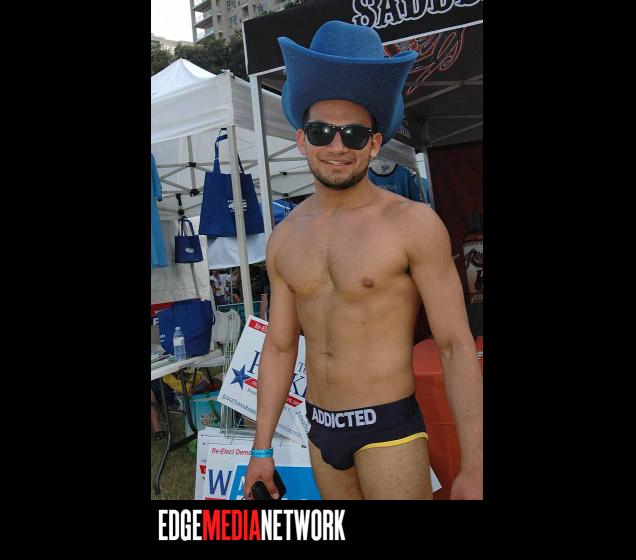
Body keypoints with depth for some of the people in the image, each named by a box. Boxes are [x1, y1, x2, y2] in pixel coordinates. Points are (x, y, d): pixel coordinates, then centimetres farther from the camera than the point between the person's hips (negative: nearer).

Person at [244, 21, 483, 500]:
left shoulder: (414, 224, -12)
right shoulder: (285, 238, 3)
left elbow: (457, 346, -12)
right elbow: (279, 346, 7)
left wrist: (474, 469, -14)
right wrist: (262, 448, 10)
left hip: (389, 428, -5)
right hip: (322, 431, 5)